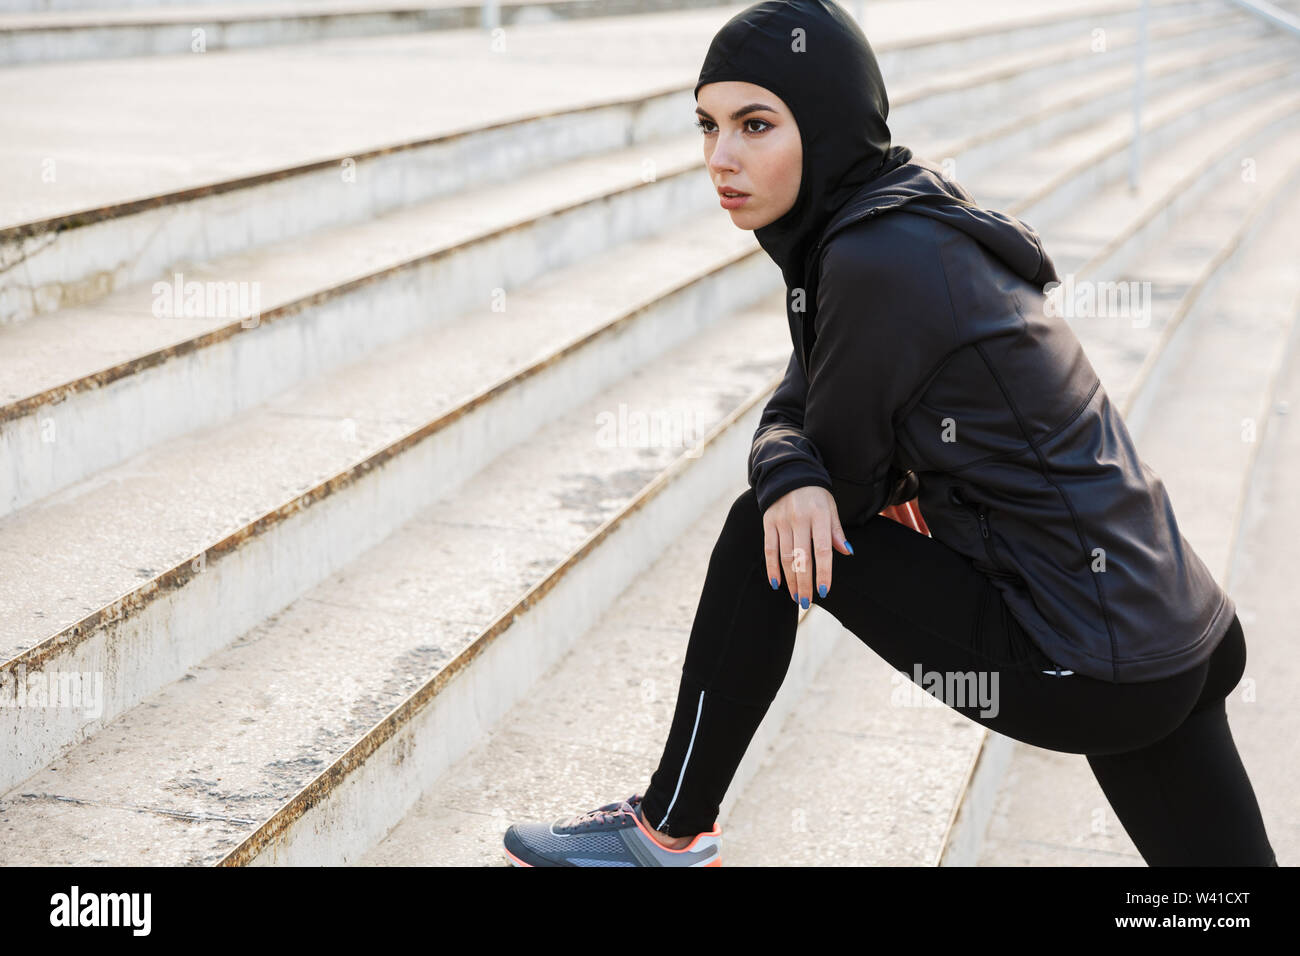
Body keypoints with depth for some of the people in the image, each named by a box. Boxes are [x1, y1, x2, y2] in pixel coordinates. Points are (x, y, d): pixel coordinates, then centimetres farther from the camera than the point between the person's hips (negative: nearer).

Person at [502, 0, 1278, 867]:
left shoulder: (880, 259, -21)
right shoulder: (910, 218, 9)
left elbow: (848, 472, -12)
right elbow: (794, 414, 10)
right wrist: (791, 478, -9)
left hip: (1087, 672, -9)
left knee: (761, 539, -2)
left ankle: (672, 832, 12)